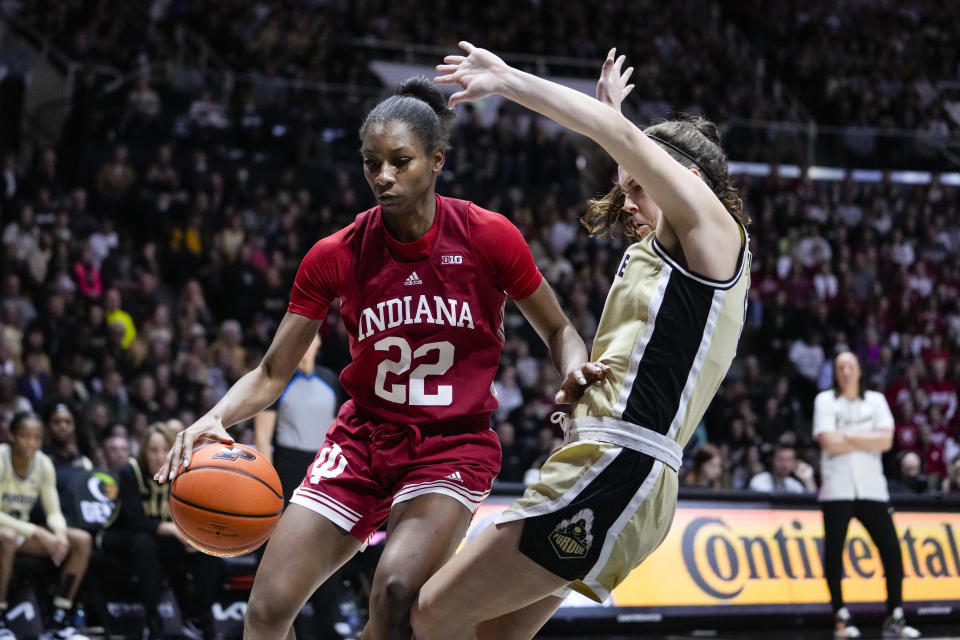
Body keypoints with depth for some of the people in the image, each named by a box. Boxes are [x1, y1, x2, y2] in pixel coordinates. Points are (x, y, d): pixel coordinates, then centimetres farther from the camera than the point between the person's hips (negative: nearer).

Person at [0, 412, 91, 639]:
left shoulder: (44, 464, -3)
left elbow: (54, 512, 0)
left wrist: (60, 534, -24)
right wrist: (37, 533, -33)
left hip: (22, 529, 6)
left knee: (82, 540, -11)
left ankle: (61, 621, -10)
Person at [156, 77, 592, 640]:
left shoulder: (488, 236, -9)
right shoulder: (335, 256, -4)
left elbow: (557, 330, 5)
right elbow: (272, 374, 0)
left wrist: (576, 369, -18)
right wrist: (215, 419, -19)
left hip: (453, 447, -3)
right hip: (362, 439, 3)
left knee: (396, 592, -29)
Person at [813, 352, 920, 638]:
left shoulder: (876, 400, 10)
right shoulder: (825, 400, 3)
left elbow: (886, 440, -4)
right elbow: (828, 443, -11)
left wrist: (849, 437, -10)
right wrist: (867, 441, -5)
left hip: (872, 488, 2)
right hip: (837, 489, -2)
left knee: (891, 549, -4)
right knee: (834, 551, -5)